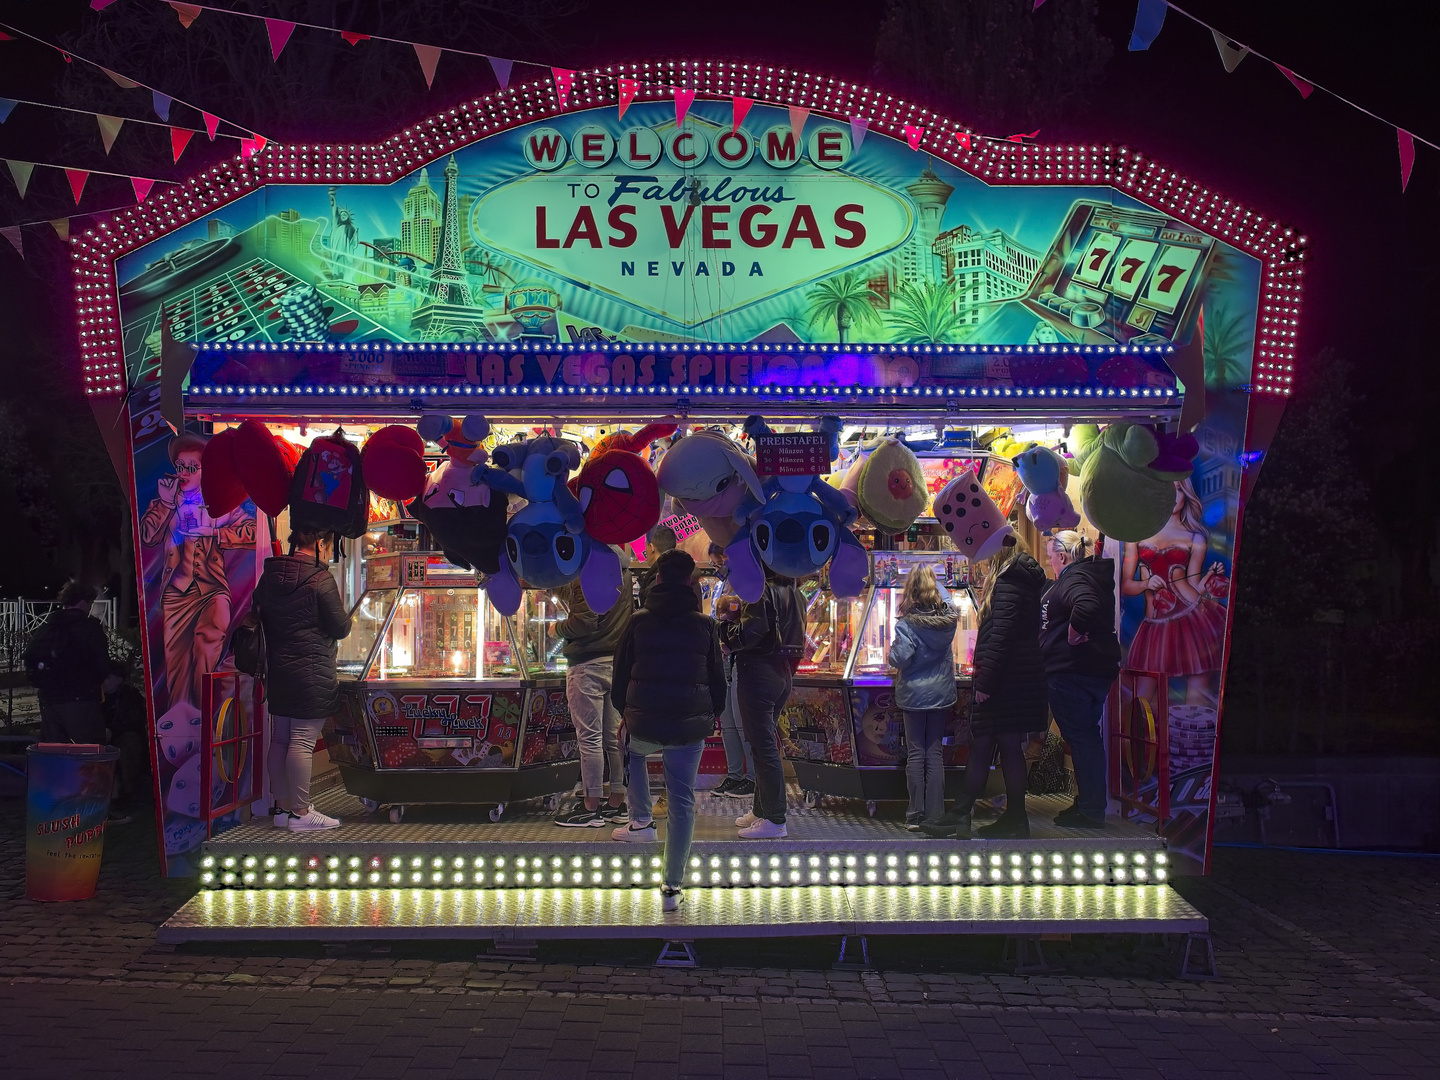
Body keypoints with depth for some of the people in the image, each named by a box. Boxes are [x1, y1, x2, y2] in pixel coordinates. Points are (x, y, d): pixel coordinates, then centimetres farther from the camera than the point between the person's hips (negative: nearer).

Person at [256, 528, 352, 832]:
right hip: (311, 674, -7)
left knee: (279, 740, 11)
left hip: (277, 671, 7)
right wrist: (346, 618, 10)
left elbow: (259, 617, 15)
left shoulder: (268, 577, 8)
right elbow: (340, 629, -10)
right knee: (303, 742, -4)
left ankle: (283, 808, 20)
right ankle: (300, 813, -1)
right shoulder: (320, 580, -13)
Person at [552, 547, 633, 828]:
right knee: (615, 736, 10)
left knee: (589, 738, -3)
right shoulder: (621, 569, 11)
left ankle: (591, 808, 1)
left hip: (589, 665, -8)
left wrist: (557, 628, -2)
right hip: (618, 663, 8)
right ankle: (617, 804, 15)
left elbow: (583, 622, -21)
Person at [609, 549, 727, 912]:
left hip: (643, 725, 0)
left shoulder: (639, 621, -2)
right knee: (682, 802, 6)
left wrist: (625, 712, 19)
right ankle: (672, 888, 7)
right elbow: (717, 679, 7)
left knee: (631, 753, 35)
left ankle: (641, 820, 25)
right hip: (690, 728, 0)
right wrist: (711, 717, 20)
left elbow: (621, 675, 5)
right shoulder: (704, 624, 1)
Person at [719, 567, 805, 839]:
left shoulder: (762, 591, -16)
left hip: (758, 671, -9)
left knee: (763, 745, -5)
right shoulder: (793, 593, 11)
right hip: (783, 672, 9)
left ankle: (774, 820, -4)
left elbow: (746, 635, -21)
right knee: (767, 741, 18)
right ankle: (761, 810, 28)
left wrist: (729, 621, 0)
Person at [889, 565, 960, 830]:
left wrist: (893, 650, 1)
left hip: (914, 695, -3)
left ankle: (915, 815, 8)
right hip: (942, 694, 3)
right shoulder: (949, 620, -3)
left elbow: (899, 660, -19)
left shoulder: (907, 624, -16)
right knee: (935, 753, 8)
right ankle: (935, 815, 10)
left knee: (915, 754, 4)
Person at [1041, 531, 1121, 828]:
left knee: (1080, 737, -4)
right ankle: (1088, 803, 25)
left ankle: (1091, 812, 1)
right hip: (1096, 670, 10)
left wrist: (1072, 635, -24)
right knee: (1086, 737, 16)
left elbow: (1086, 608, -37)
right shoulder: (1090, 575, 16)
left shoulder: (1074, 578, -17)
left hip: (1072, 673, -10)